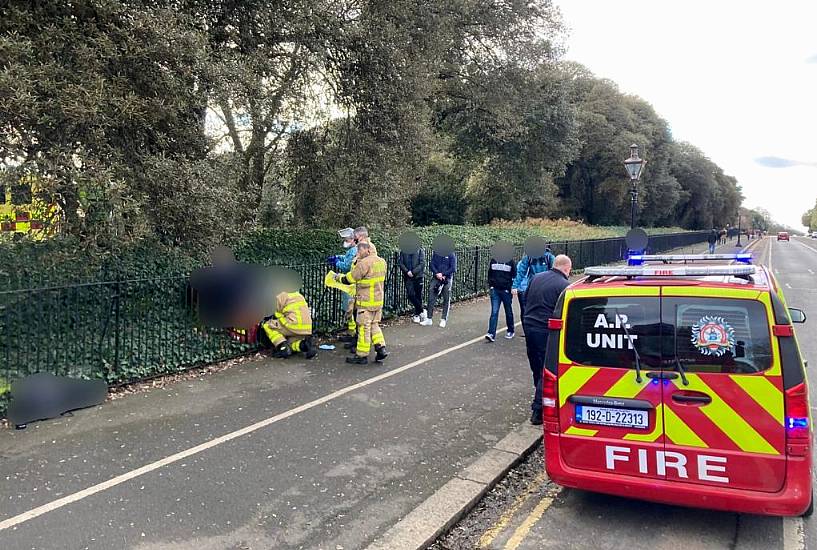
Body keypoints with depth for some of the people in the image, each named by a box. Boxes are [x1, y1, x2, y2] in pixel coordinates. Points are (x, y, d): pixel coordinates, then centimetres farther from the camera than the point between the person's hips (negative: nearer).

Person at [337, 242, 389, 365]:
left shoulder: (364, 263, -18)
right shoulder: (382, 261, 8)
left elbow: (350, 279, -12)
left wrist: (339, 277, 6)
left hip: (366, 301, -8)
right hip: (378, 300, 8)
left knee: (364, 327, 1)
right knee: (374, 324, 19)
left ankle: (362, 356, 8)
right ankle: (381, 348, 11)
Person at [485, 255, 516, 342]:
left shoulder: (510, 262, -3)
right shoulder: (493, 260, 6)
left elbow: (514, 276, -2)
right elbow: (490, 274, 15)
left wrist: (512, 288, -9)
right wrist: (491, 284, 6)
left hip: (506, 291, -2)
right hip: (495, 290, 2)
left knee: (508, 312, 12)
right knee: (494, 312, -7)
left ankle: (510, 331, 28)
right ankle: (491, 333, -11)